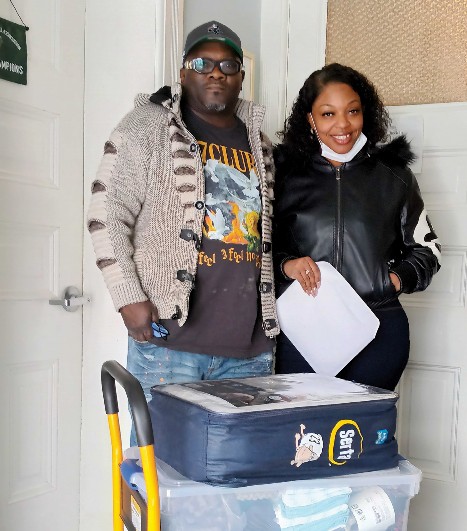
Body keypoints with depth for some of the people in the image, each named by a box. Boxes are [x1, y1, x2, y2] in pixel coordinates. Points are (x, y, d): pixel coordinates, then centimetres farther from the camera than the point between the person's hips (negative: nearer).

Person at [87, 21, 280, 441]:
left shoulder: (259, 144, 16)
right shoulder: (149, 127, 1)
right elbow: (106, 215, -5)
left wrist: (273, 308, 13)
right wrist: (129, 298, -12)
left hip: (250, 347, 5)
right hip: (168, 338, -4)